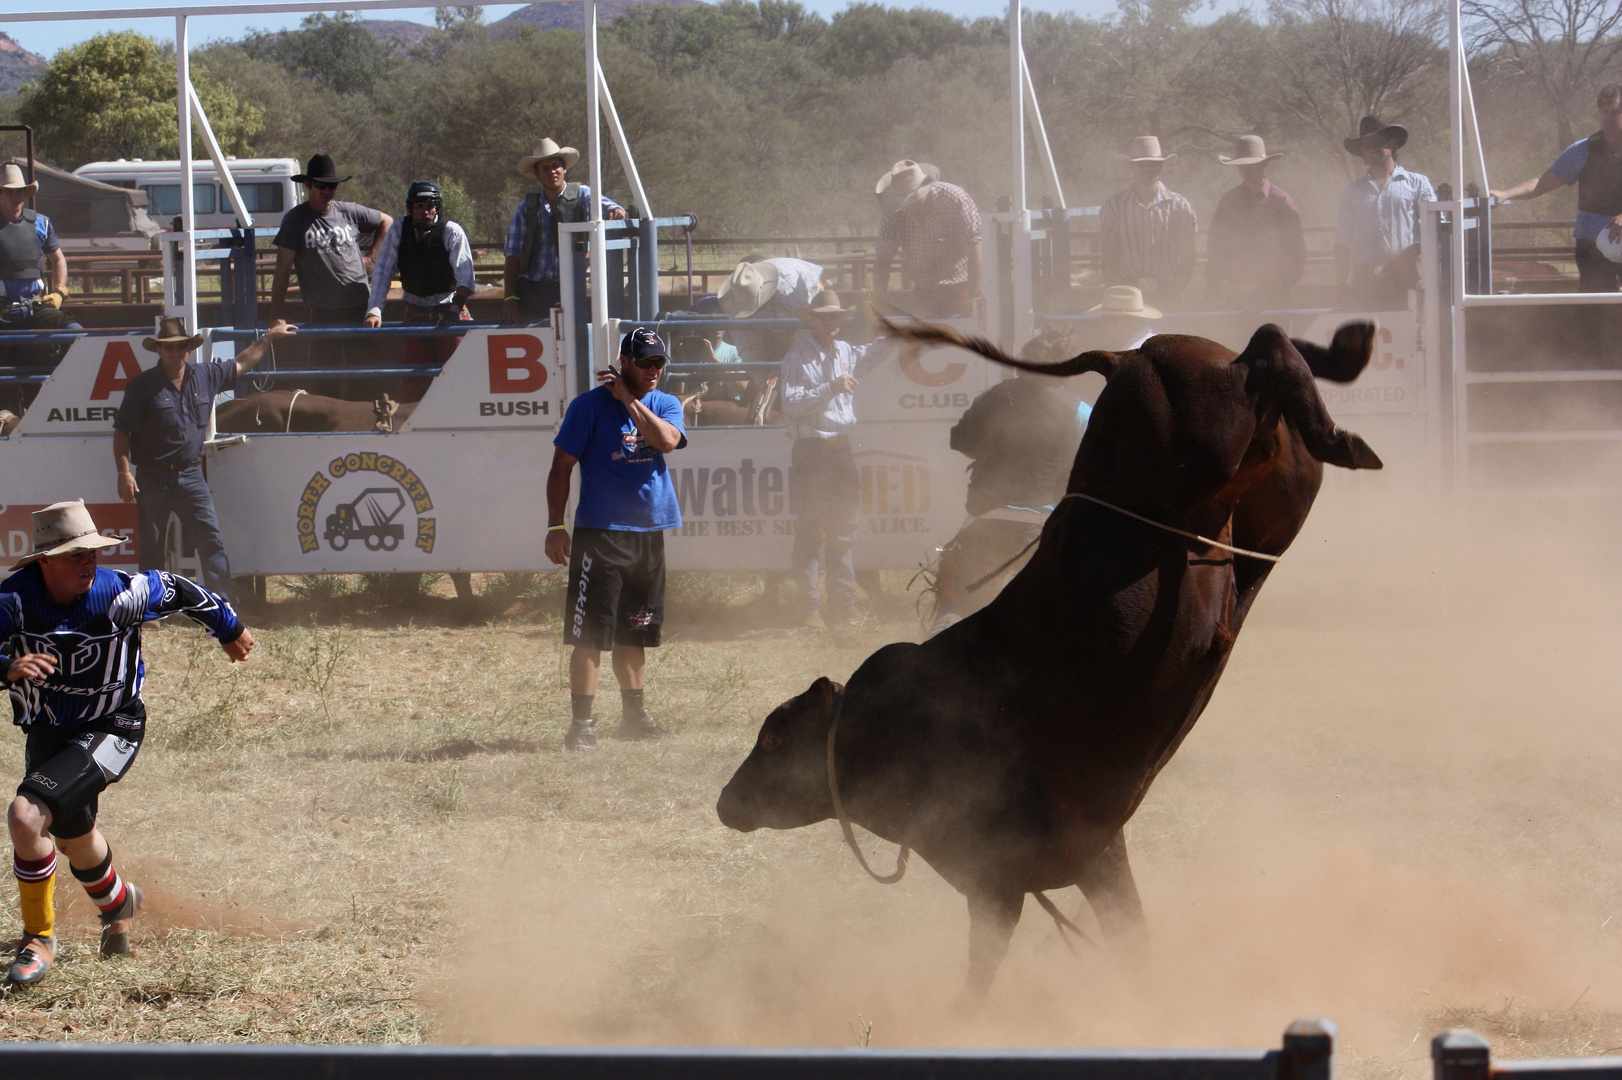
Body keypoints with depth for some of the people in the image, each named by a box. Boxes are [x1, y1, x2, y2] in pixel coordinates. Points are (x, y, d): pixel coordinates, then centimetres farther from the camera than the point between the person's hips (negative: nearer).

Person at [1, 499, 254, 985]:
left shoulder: (119, 594, -22)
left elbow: (180, 592, -2)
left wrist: (229, 629, 15)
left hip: (110, 731, -4)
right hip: (47, 732, 5)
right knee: (73, 837, 25)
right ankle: (116, 901, 59)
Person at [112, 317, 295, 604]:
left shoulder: (205, 376, 7)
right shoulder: (143, 386, -6)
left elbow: (241, 364, 25)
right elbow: (121, 433, -7)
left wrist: (268, 338, 26)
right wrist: (124, 473, -16)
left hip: (190, 475, 3)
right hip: (153, 478, -3)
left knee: (211, 540, -5)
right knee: (152, 548, 4)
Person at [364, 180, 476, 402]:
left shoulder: (452, 232, -9)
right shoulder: (399, 231, -1)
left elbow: (465, 276, -16)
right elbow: (382, 271, -2)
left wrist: (455, 307, -31)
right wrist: (375, 311, -12)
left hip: (448, 316, -2)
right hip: (416, 315, 2)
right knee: (412, 382, -4)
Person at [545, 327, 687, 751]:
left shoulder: (665, 405, 10)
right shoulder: (590, 406, -4)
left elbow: (667, 440, -12)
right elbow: (561, 466, -2)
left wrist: (630, 399, -10)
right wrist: (555, 526, -8)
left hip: (649, 533, 5)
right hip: (600, 534, -5)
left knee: (636, 632, 15)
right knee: (591, 633, -9)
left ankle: (634, 715, 27)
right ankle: (581, 723, -9)